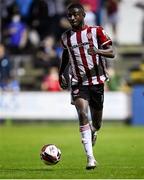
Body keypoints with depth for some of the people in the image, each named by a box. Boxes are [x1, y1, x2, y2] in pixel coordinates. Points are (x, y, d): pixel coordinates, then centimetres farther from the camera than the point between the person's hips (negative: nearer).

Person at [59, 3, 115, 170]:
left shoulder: (96, 31, -3)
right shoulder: (66, 37, 6)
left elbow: (111, 53, -8)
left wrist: (98, 51, -27)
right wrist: (61, 73, 16)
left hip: (97, 81, 0)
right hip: (78, 83, 0)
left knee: (96, 123, 8)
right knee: (83, 114, -22)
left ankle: (93, 132, 49)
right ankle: (90, 158, -25)